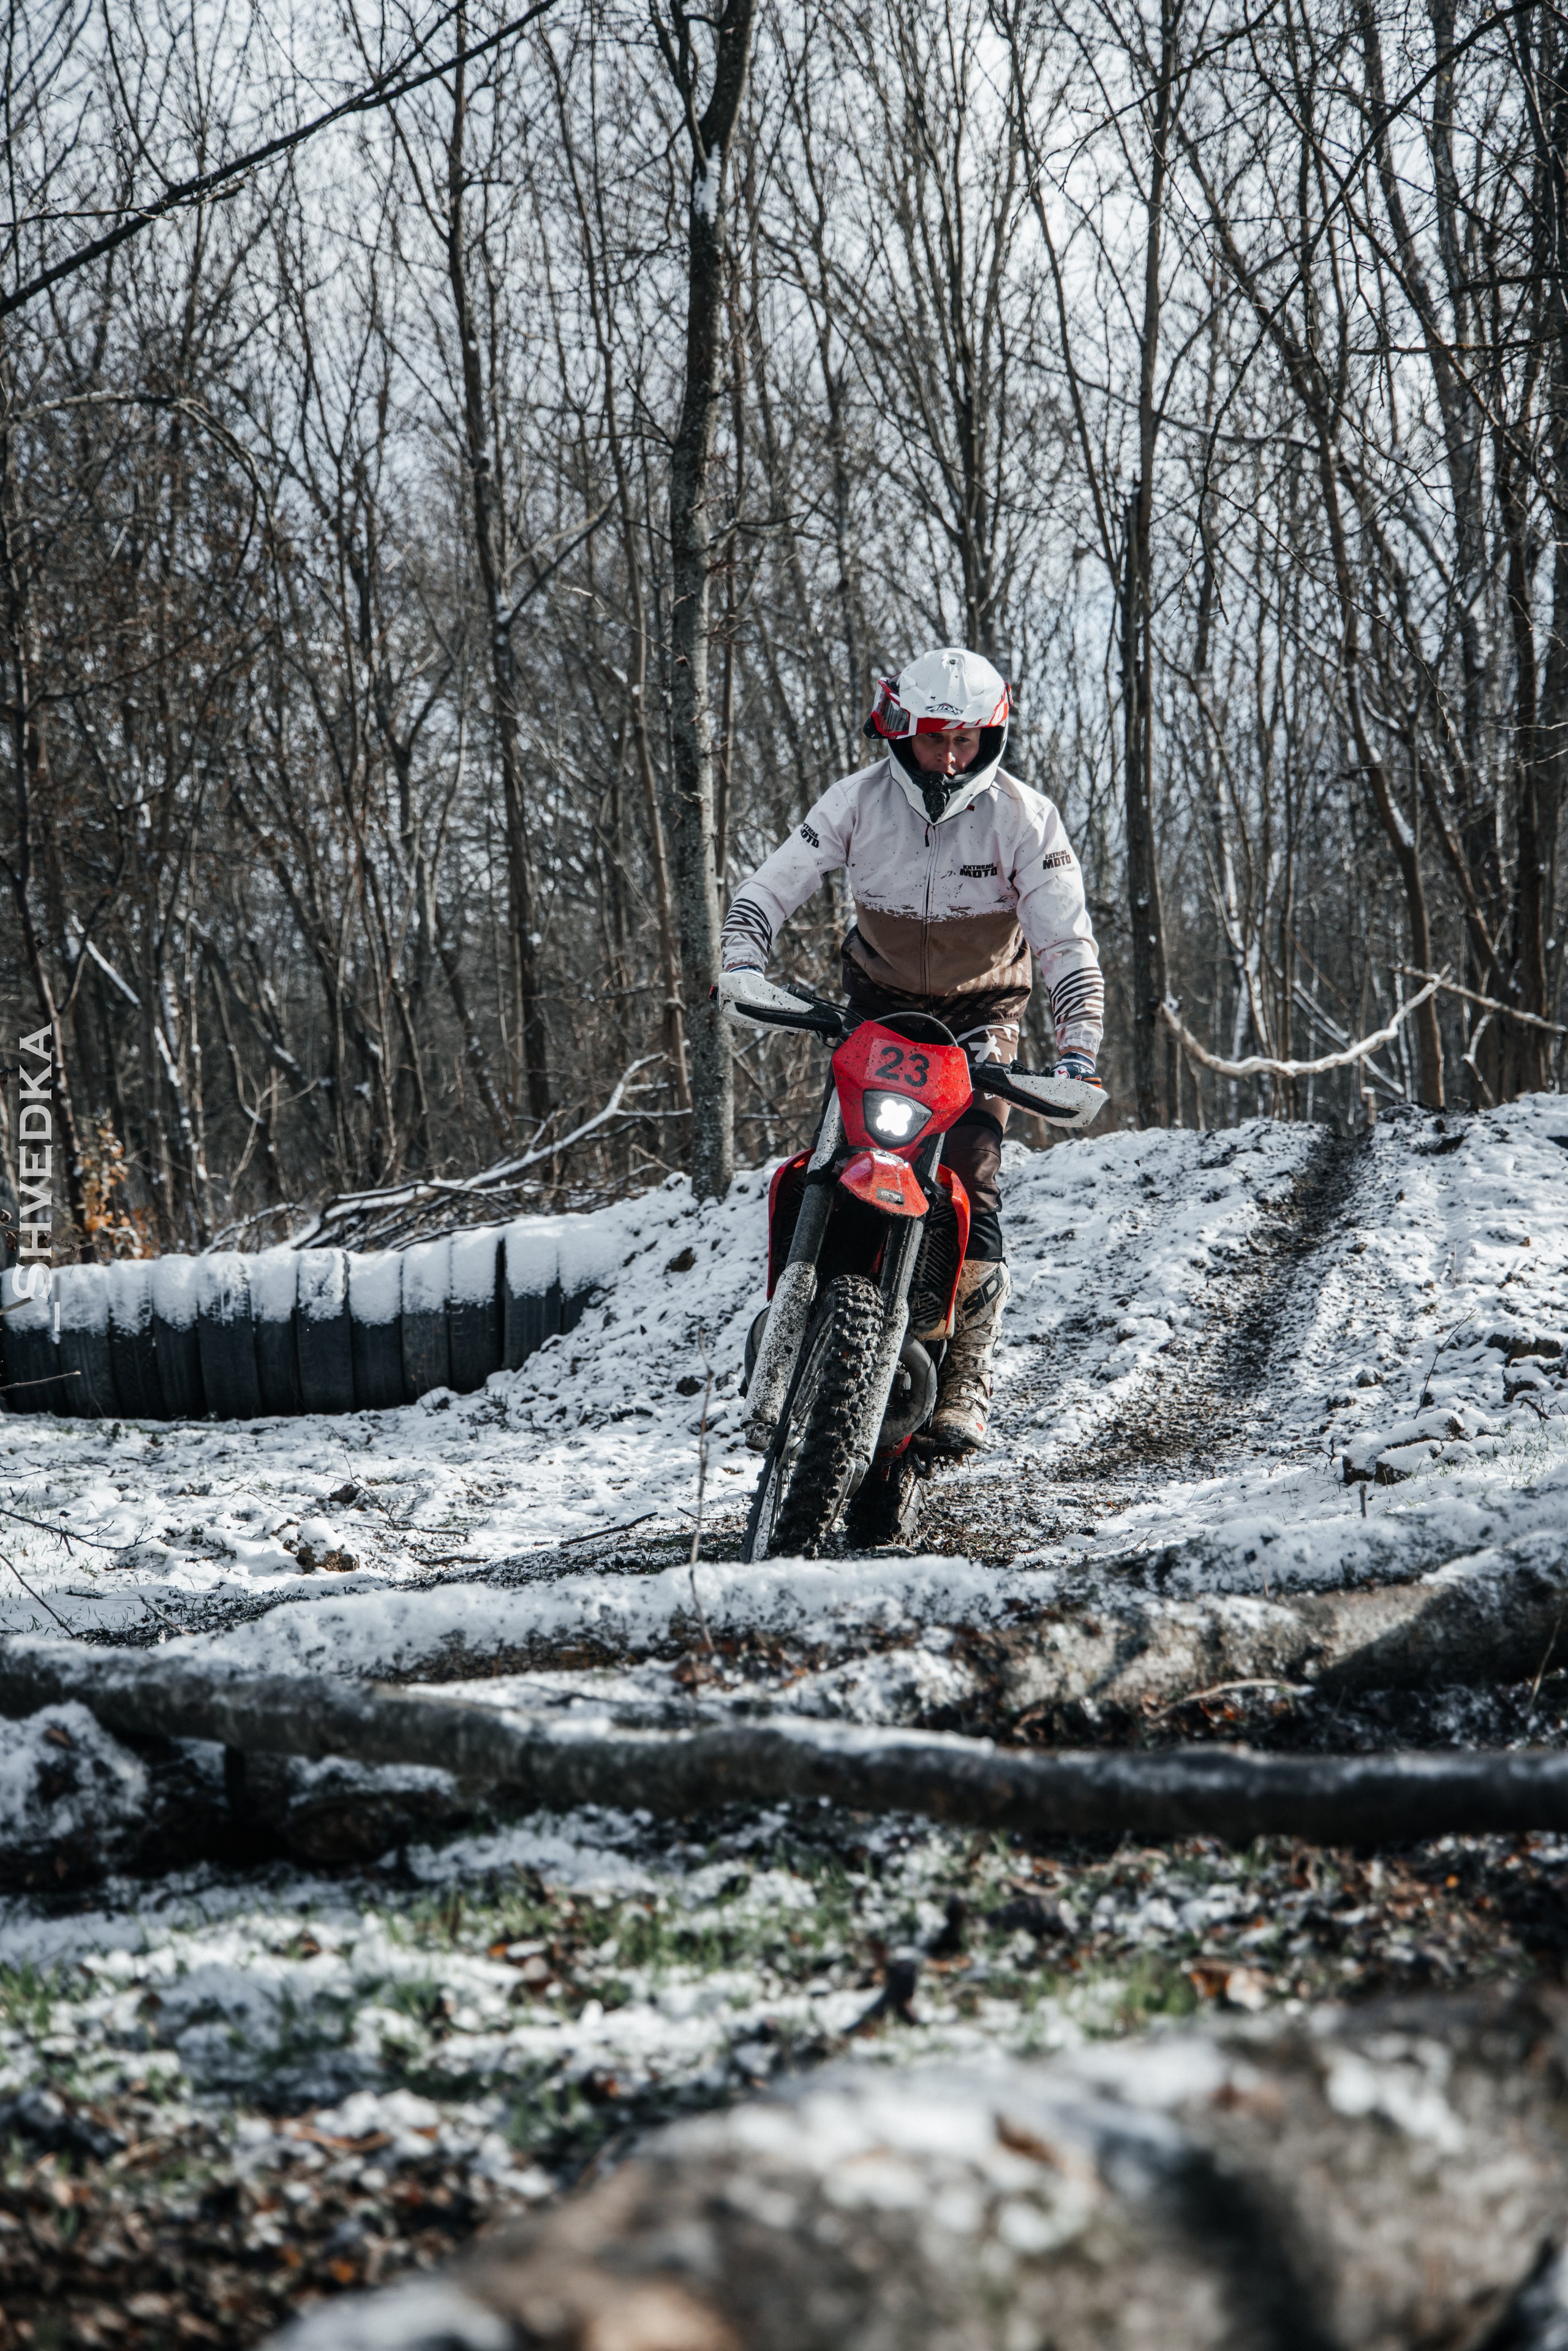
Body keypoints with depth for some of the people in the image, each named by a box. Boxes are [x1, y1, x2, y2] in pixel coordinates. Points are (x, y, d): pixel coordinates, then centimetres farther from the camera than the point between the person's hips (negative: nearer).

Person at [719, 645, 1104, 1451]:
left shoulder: (1022, 817, -15)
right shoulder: (860, 800, -11)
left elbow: (1067, 940, -16)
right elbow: (771, 886, -7)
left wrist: (1077, 1050, -29)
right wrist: (741, 964, -27)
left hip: (980, 1018, -2)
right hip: (878, 1006, 2)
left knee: (969, 1189, -17)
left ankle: (963, 1379, -13)